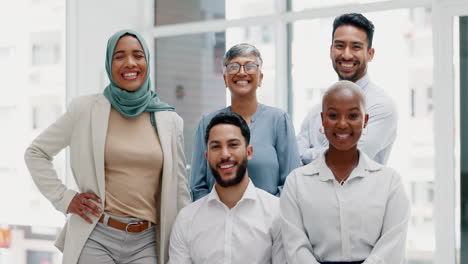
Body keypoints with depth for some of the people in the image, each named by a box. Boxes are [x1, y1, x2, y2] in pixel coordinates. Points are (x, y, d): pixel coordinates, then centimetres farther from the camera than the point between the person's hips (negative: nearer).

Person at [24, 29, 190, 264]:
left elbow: (179, 188, 12)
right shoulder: (86, 110, -1)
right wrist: (64, 199, -2)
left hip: (146, 244, 2)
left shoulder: (170, 121, 6)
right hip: (96, 238, -2)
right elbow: (35, 153, 8)